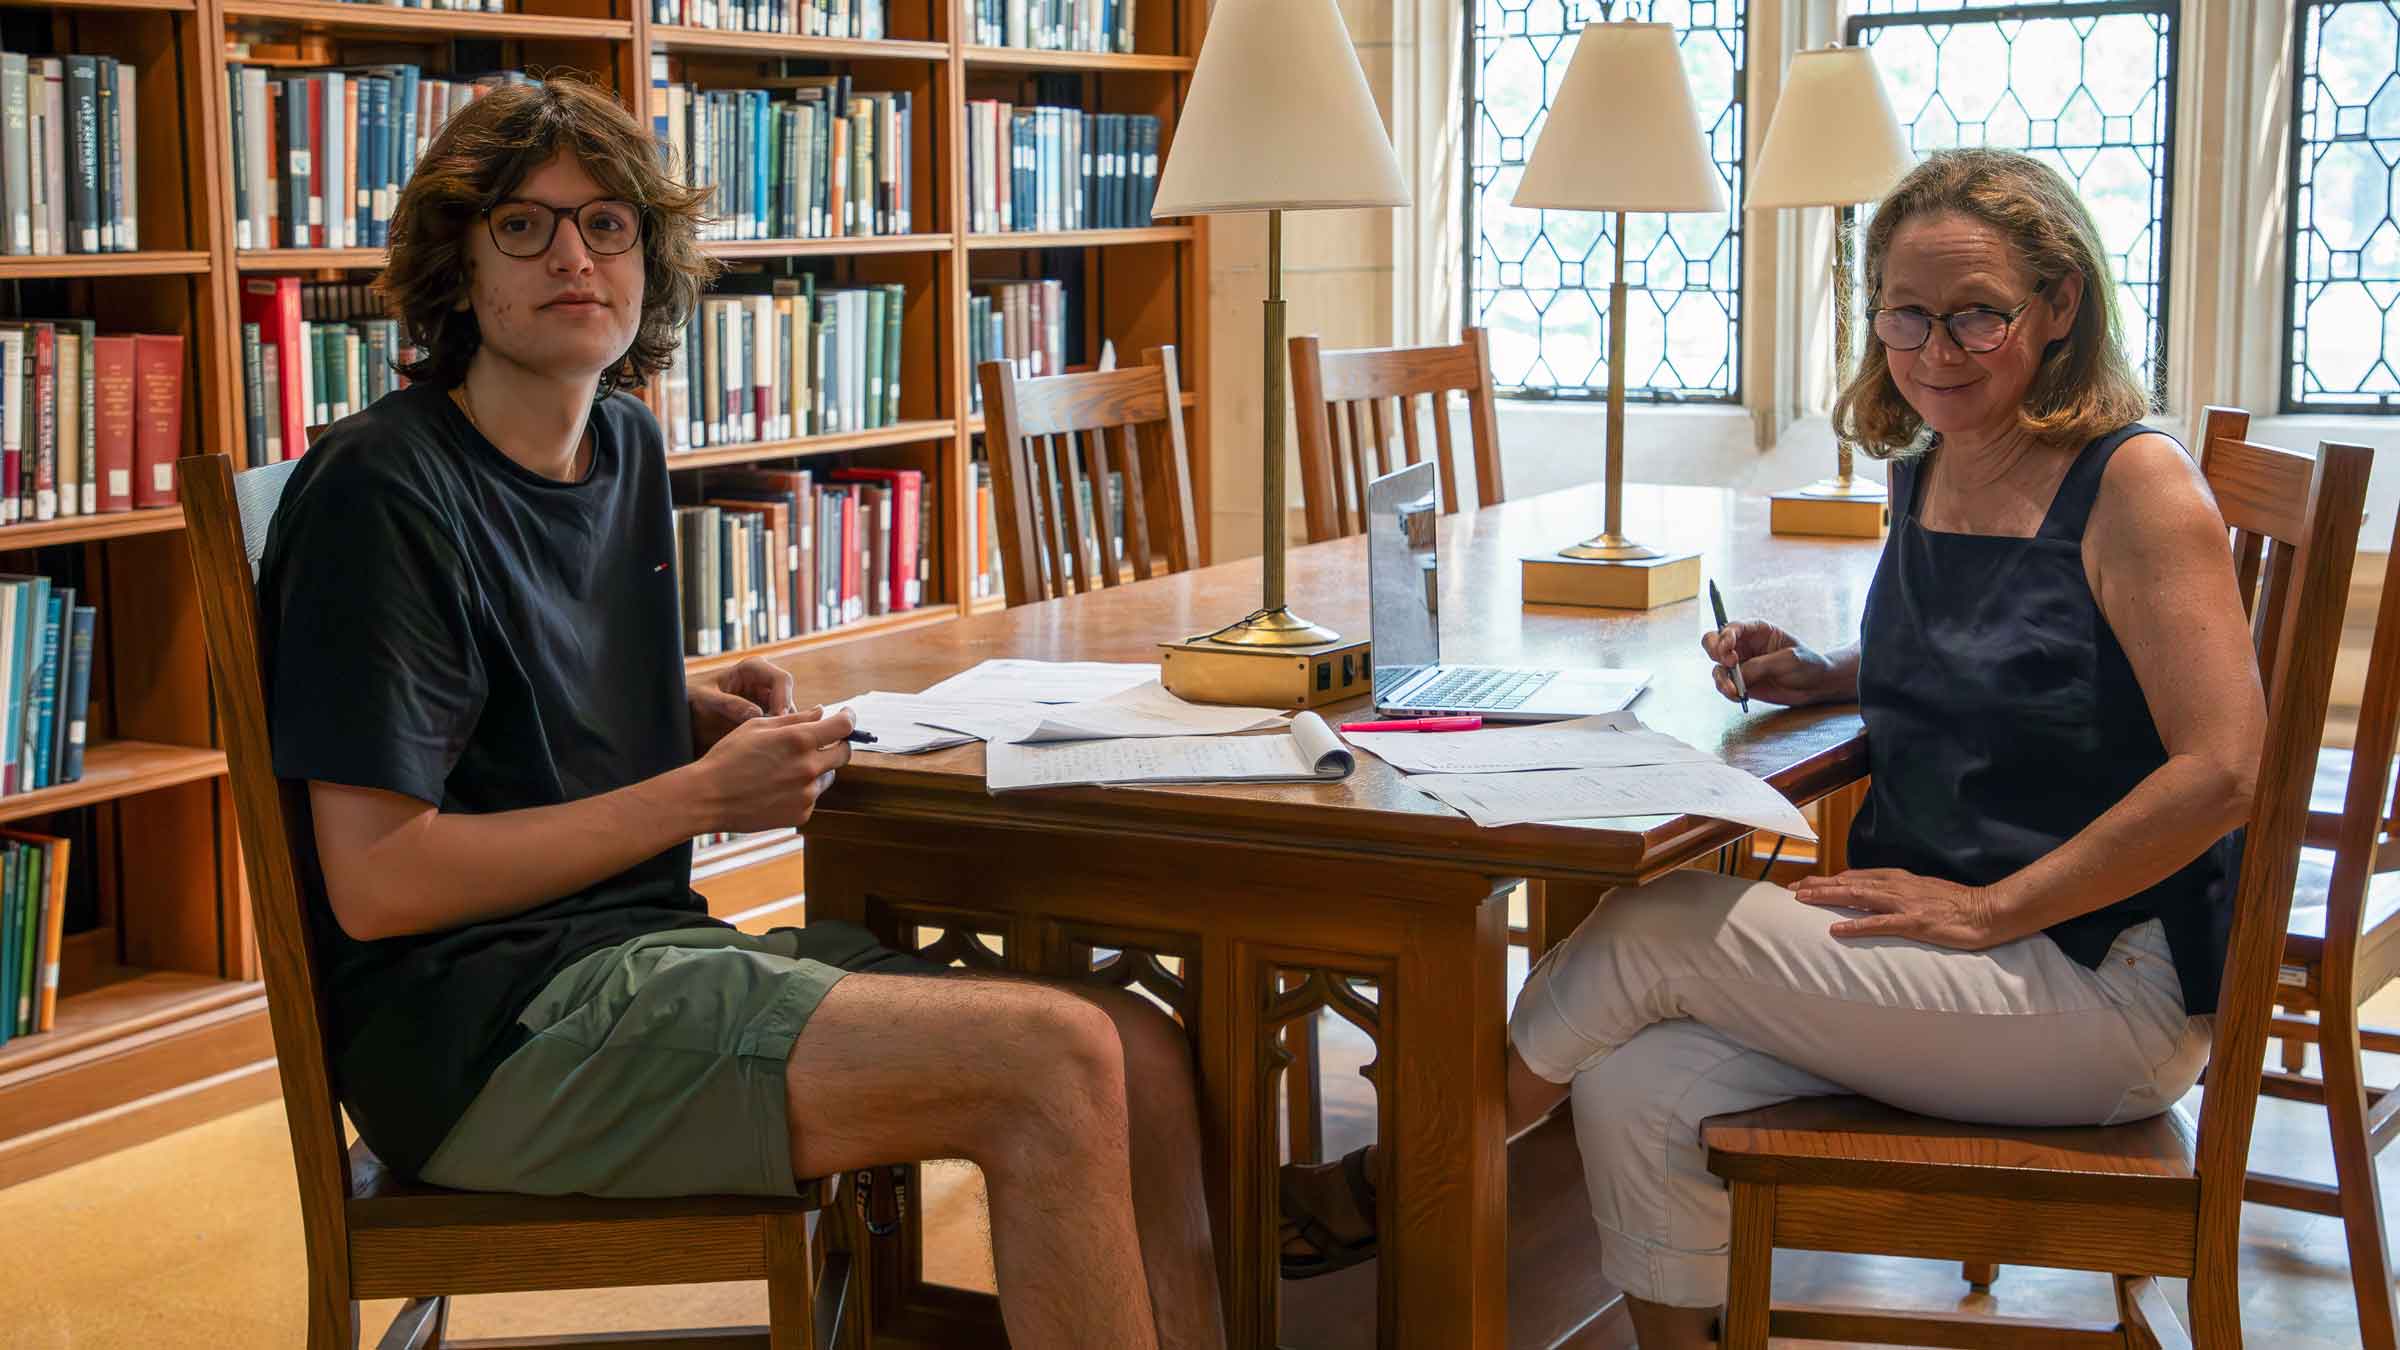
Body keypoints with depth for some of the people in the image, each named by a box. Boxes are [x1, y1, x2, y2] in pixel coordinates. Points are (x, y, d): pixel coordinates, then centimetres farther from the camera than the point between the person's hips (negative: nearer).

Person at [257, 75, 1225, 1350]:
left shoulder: (625, 443, 14)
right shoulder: (380, 489, -11)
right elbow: (376, 883, -16)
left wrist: (710, 711, 8)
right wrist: (707, 793, -13)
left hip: (646, 952, 8)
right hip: (477, 1025, -8)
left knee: (1144, 1057, -7)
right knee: (1055, 1067, -23)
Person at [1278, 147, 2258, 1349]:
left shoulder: (2133, 484, -12)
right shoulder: (1924, 478, 10)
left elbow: (2223, 768, -19)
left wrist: (1992, 909, -18)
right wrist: (1821, 678, 10)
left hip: (2109, 988, -7)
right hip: (1935, 961, 7)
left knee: (1649, 933, -16)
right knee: (1637, 1091, -18)